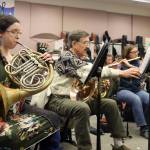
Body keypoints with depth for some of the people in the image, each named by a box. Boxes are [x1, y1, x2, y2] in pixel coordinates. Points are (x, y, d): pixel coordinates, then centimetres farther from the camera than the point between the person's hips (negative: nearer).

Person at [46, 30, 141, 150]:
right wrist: (122, 73, -30)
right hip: (59, 99, -9)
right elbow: (91, 70, -28)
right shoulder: (66, 58, -16)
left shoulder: (80, 59, 14)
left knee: (110, 103, -4)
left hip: (76, 96, 9)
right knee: (82, 108, -40)